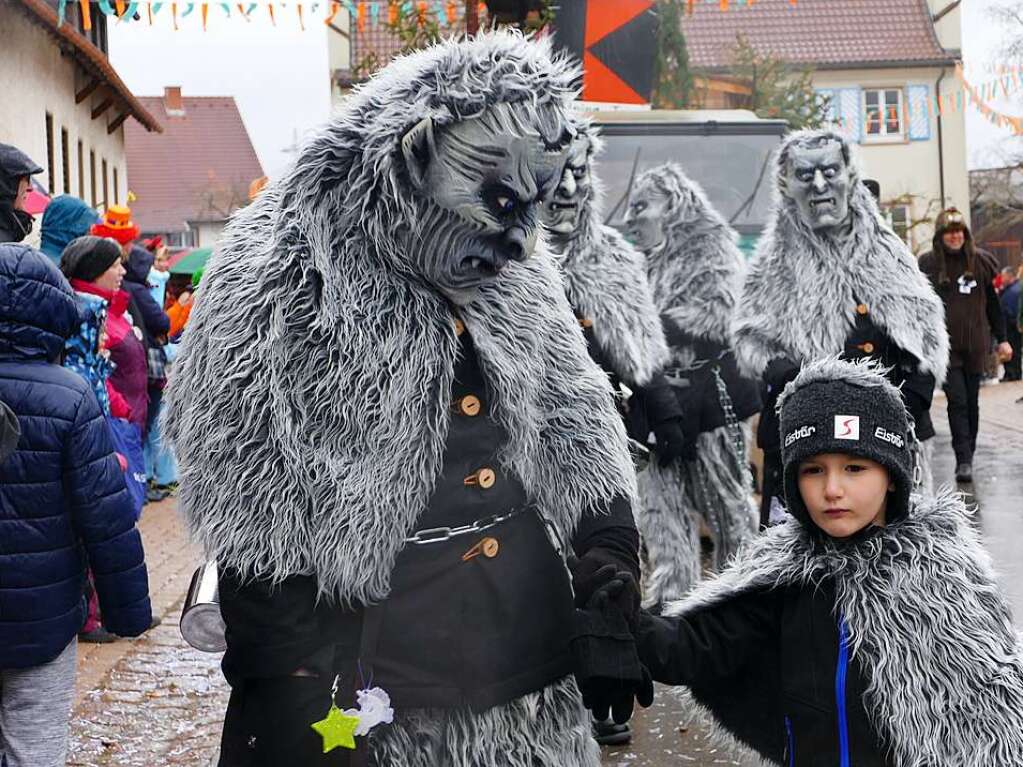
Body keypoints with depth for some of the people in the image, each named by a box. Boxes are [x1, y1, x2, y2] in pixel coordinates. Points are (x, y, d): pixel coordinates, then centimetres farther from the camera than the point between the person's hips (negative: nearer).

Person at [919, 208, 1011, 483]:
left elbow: (992, 303, 11)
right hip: (945, 345, -2)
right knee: (957, 401, -10)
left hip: (975, 343, 3)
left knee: (972, 401, 8)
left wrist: (1002, 339, 10)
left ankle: (968, 454, 20)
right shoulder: (928, 263, -1)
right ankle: (963, 460, -10)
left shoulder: (981, 260, 5)